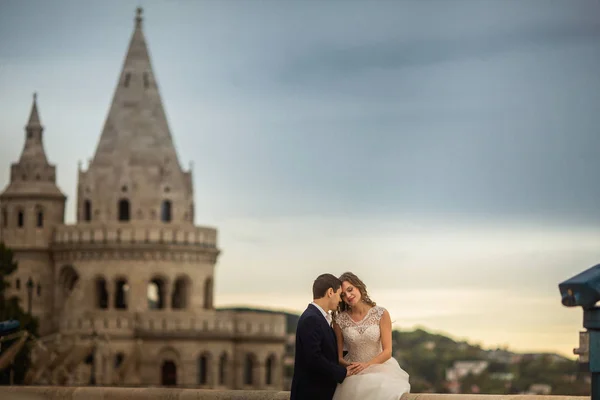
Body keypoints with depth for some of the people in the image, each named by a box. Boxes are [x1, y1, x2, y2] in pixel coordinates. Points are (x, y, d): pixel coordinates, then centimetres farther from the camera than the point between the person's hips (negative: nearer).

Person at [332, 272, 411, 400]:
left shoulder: (381, 314, -2)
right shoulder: (340, 320, 1)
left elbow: (387, 351, -3)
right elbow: (339, 356, 6)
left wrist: (366, 365, -17)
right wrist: (348, 365, -15)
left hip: (379, 367, -1)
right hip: (353, 375, 1)